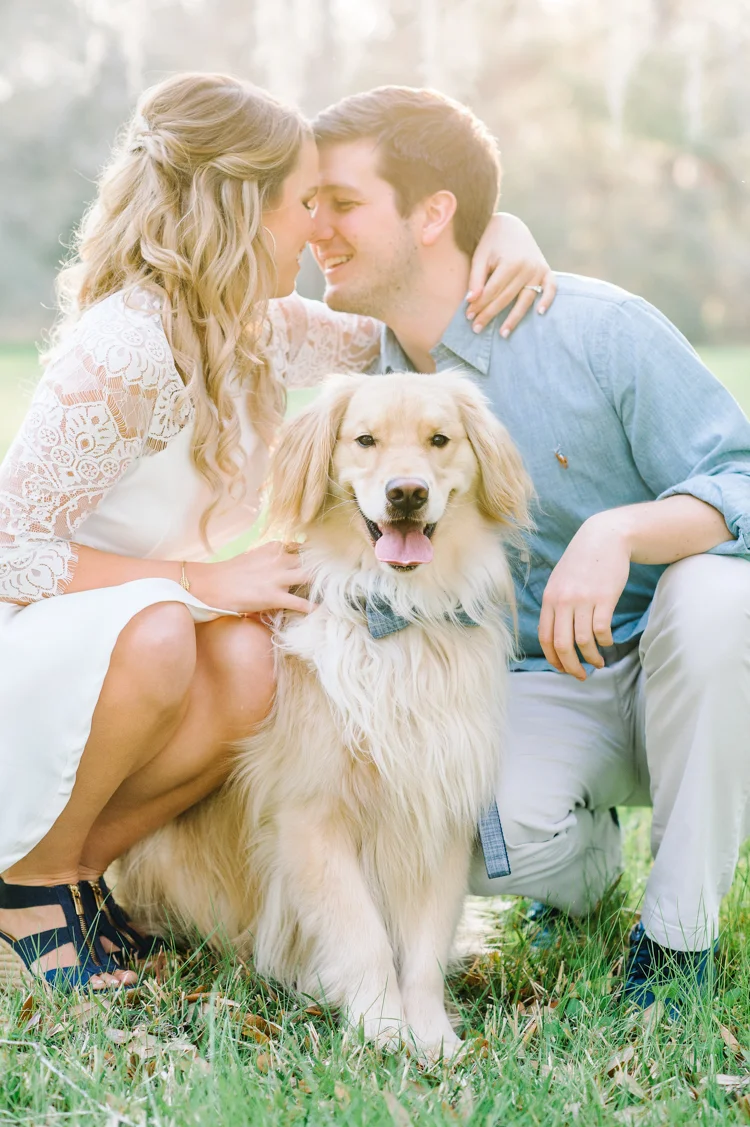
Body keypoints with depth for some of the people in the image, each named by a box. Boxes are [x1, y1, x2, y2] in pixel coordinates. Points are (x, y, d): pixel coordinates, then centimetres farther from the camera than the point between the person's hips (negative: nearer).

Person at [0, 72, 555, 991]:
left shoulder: (257, 328, 2)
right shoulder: (127, 349, -25)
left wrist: (502, 230, -1)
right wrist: (207, 582, -25)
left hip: (104, 646, 7)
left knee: (251, 670, -21)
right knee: (154, 633, -36)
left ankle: (74, 859, 0)